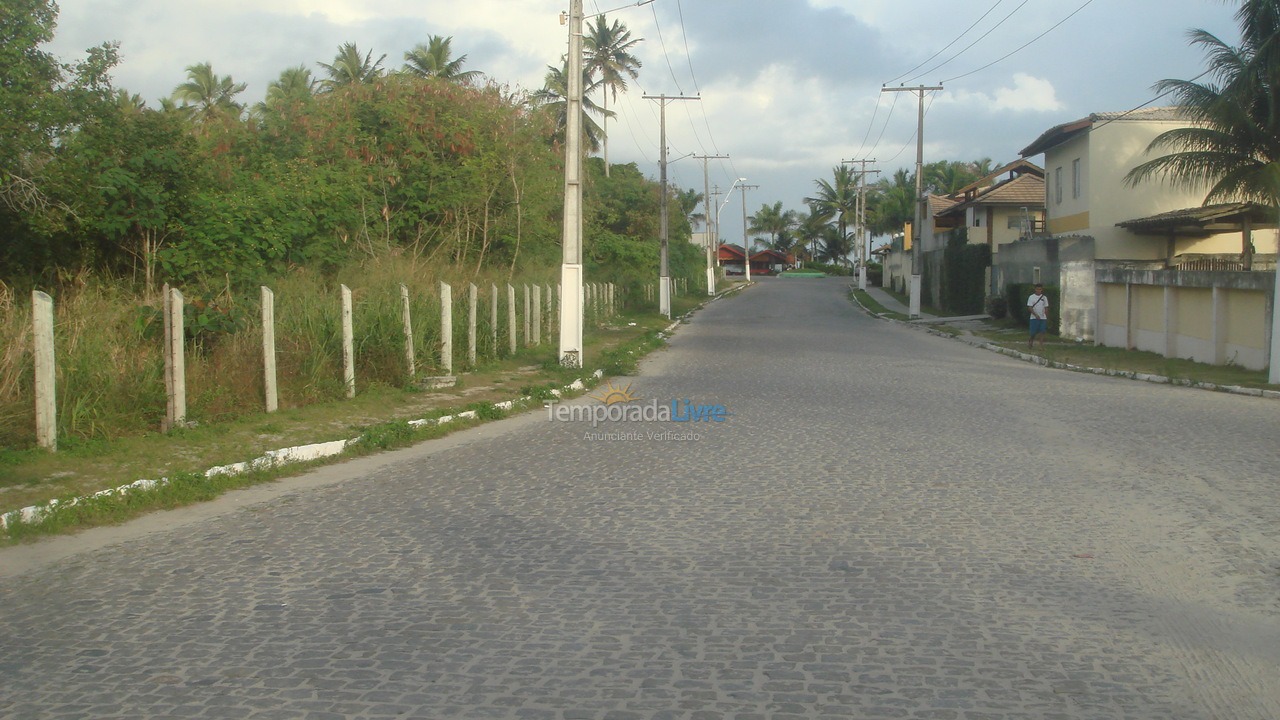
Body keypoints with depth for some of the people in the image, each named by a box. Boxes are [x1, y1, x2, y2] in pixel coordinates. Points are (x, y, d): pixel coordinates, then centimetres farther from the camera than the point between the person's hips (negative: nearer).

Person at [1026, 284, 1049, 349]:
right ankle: (1030, 341, 25)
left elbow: (1046, 308, 12)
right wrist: (1036, 315, -20)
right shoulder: (1031, 297, -2)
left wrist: (1047, 318, 10)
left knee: (1042, 332, -6)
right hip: (1034, 318, -2)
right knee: (1034, 333, 0)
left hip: (1043, 318, 2)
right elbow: (1030, 308, -8)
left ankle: (1041, 346, -4)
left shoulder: (1044, 297, 8)